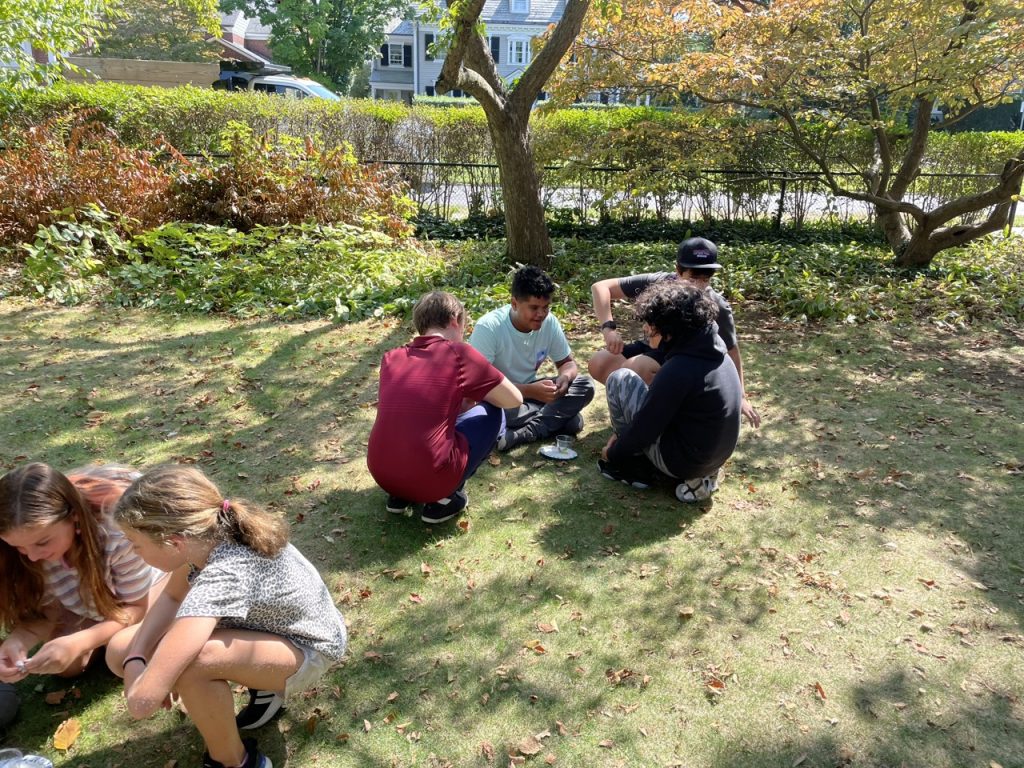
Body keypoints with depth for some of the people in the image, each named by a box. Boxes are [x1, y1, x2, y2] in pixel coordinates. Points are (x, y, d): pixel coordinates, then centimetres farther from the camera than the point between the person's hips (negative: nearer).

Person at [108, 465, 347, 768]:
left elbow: (141, 701, -39)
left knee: (189, 661, -36)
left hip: (306, 650, -8)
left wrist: (135, 668, -17)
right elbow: (171, 596, 4)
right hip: (264, 624, 8)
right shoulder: (206, 533, -18)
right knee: (120, 649, 1)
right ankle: (260, 684, 14)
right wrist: (134, 656, -11)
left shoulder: (222, 579, -39)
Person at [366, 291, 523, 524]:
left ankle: (400, 494, 19)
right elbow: (514, 400, 6)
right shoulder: (459, 354, -2)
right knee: (493, 414, 15)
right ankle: (446, 496, 6)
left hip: (381, 476, 6)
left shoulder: (391, 358, 11)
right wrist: (470, 395, 23)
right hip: (430, 479, -6)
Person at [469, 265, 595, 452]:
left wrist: (564, 378, -25)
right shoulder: (489, 327, -25)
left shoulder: (549, 322, -11)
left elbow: (567, 363, 2)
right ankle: (559, 418, -19)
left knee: (585, 385, -15)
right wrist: (530, 391, -39)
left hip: (530, 389, 5)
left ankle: (526, 432, -24)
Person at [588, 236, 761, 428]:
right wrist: (608, 328, -35)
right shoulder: (658, 282, -22)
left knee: (633, 369, -33)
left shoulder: (717, 308, -25)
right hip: (653, 346, 4)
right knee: (598, 365, -17)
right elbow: (600, 287, -21)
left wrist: (740, 396, -9)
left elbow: (732, 352, -11)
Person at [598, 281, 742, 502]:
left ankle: (636, 464, 9)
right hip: (714, 456, 8)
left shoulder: (678, 369, -26)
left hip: (680, 459, -8)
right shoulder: (714, 353, 2)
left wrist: (612, 453, 3)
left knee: (620, 379, -5)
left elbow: (644, 429, -17)